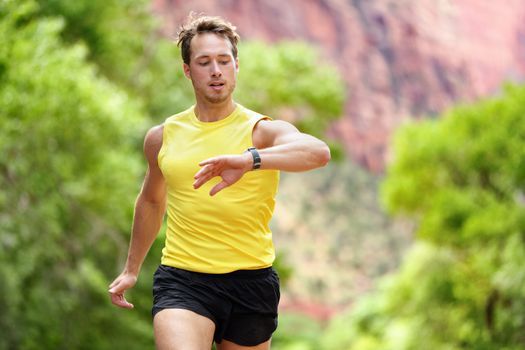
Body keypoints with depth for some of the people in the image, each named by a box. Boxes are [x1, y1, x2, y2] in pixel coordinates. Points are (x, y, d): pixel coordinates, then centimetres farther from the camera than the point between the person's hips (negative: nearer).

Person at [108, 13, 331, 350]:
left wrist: (250, 159, -42)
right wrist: (132, 269, 33)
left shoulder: (263, 131, -4)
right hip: (182, 281, 1)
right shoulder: (161, 138, 8)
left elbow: (319, 152, -26)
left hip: (250, 282, 0)